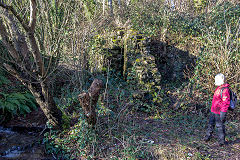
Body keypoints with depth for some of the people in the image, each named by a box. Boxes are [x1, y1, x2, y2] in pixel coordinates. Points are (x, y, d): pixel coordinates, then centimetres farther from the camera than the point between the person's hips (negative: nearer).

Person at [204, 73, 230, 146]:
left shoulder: (225, 90, -20)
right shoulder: (218, 88, 10)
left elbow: (226, 103, -22)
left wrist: (223, 113, -22)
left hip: (219, 112, -9)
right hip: (213, 110, 9)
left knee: (220, 126, 4)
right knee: (211, 123, 19)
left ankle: (222, 141, 19)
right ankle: (208, 136, 35)